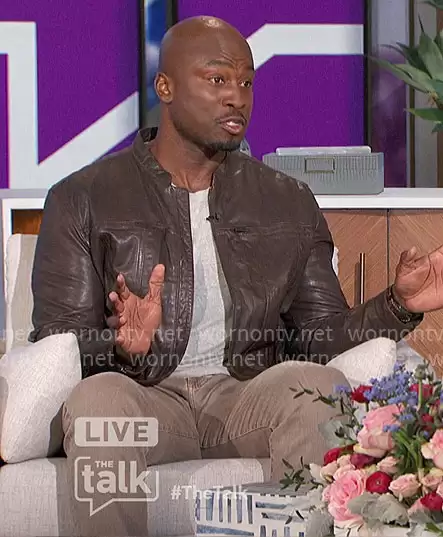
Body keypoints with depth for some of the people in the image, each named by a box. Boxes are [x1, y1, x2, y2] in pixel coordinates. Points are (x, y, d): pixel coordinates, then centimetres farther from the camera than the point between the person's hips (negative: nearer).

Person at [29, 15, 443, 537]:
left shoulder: (289, 203, 18)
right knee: (98, 397, -37)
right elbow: (56, 347, 1)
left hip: (250, 396, 2)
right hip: (146, 397, -2)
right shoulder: (81, 200, 8)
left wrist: (397, 304, -4)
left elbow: (323, 336, 15)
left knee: (316, 385, -32)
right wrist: (122, 345, -21)